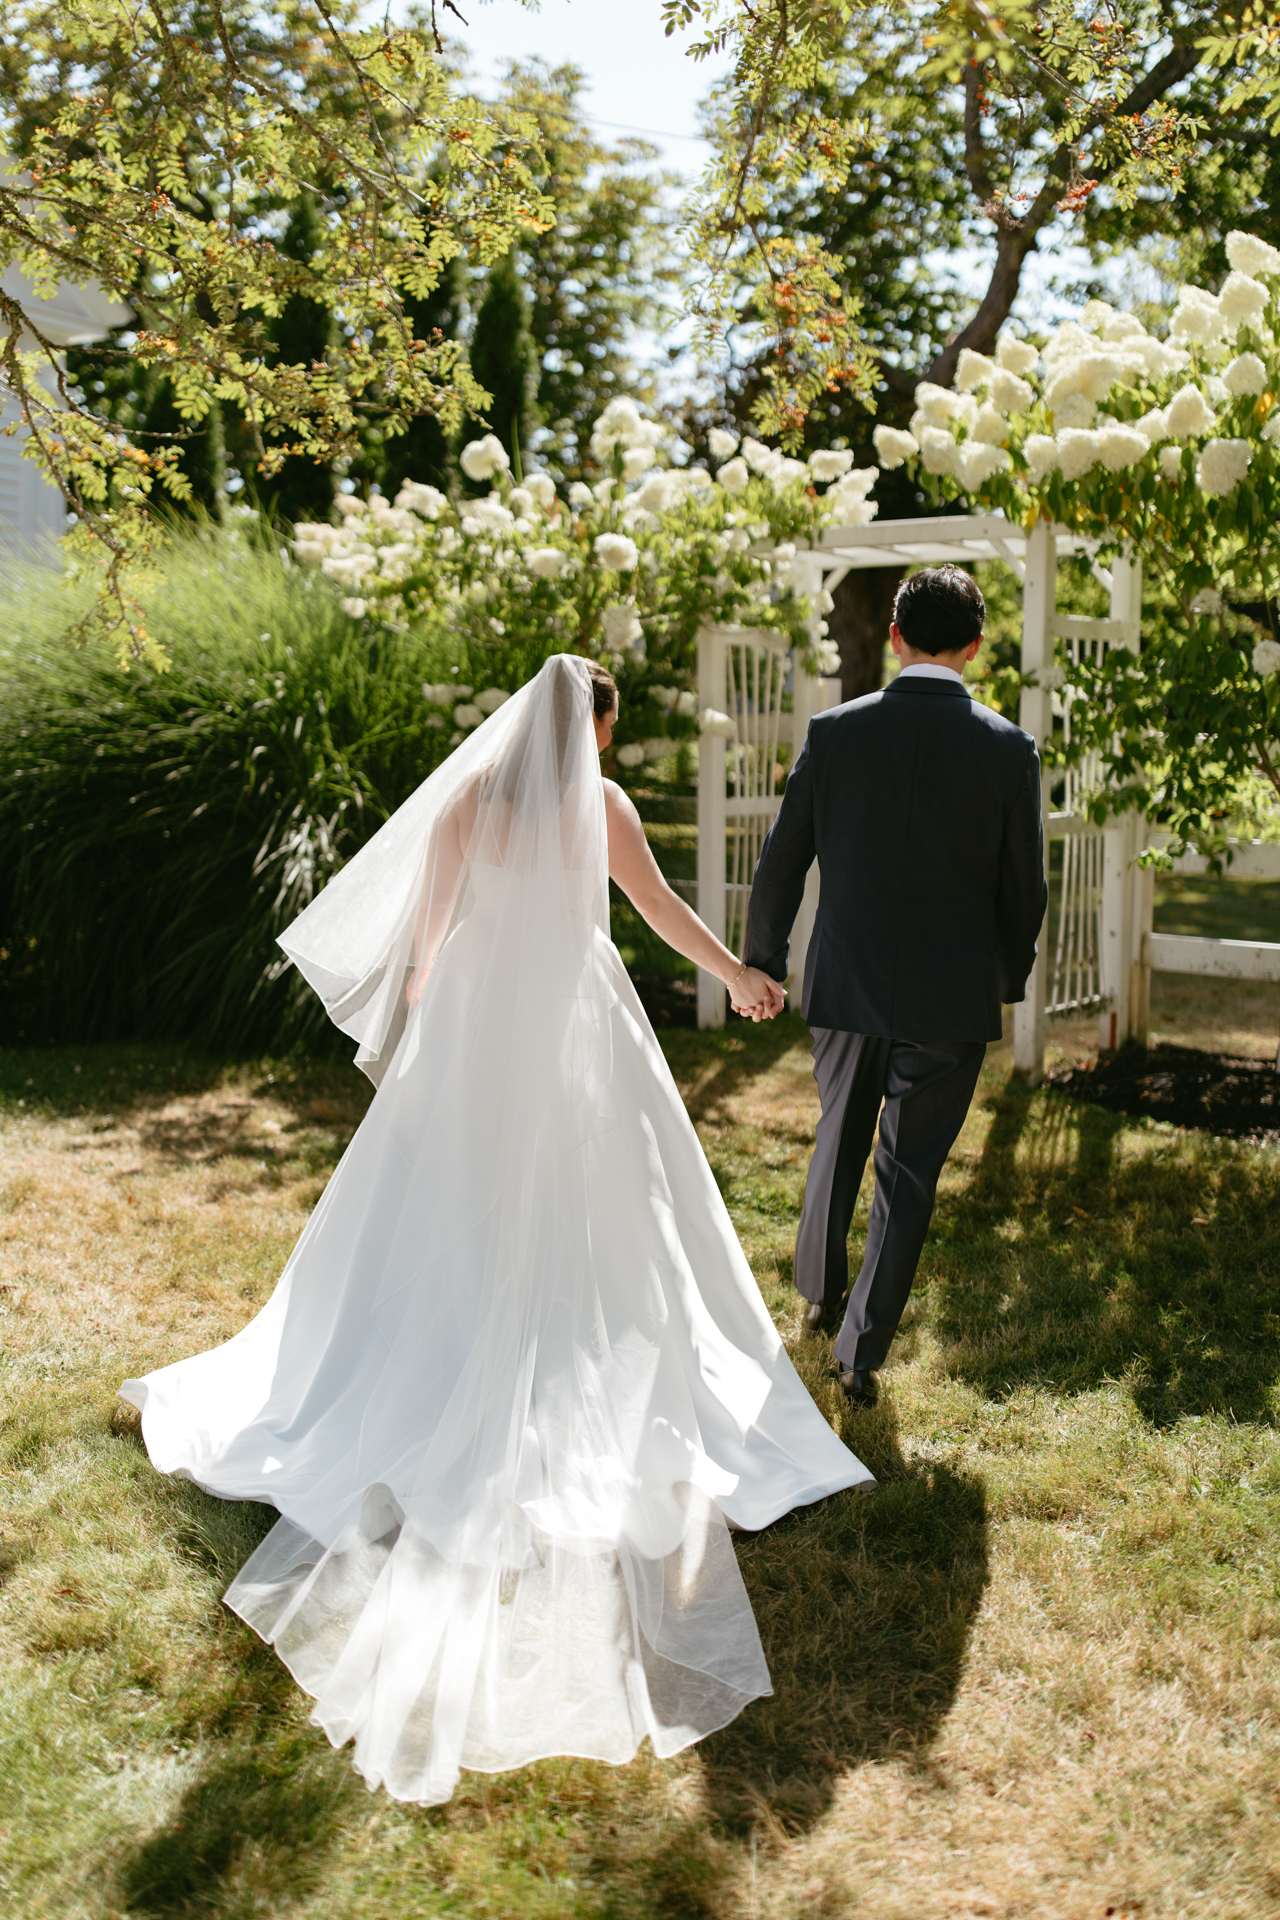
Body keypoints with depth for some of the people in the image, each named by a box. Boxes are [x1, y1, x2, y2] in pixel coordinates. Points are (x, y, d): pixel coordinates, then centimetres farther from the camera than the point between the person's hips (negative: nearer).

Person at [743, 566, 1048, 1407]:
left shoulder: (835, 731, -5)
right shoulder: (1009, 749, -8)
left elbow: (781, 864, 0)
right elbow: (1024, 888, -1)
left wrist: (762, 961, 14)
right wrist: (1009, 979, 15)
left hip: (846, 986, 2)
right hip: (950, 998, -2)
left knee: (839, 1142, 22)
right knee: (909, 1172, 8)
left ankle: (820, 1293, 41)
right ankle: (862, 1348, 10)